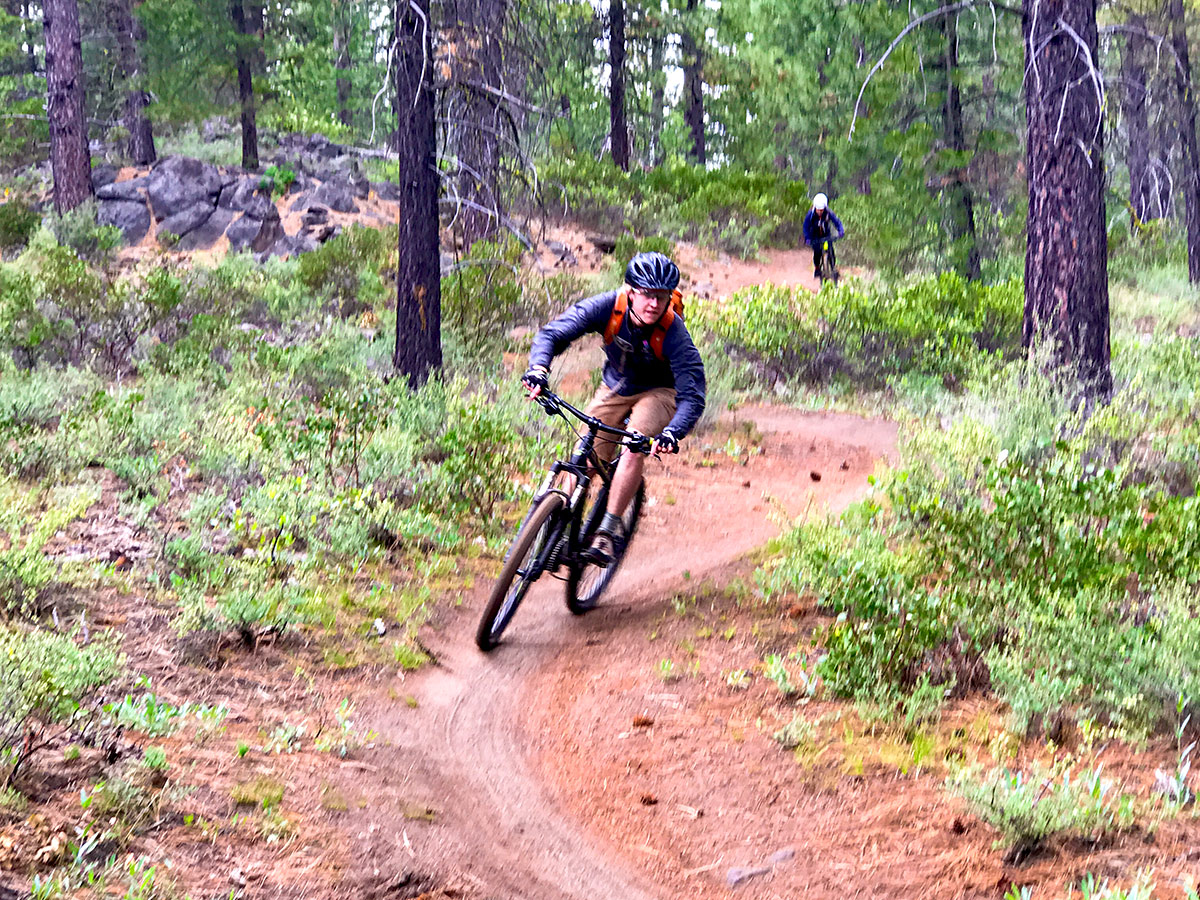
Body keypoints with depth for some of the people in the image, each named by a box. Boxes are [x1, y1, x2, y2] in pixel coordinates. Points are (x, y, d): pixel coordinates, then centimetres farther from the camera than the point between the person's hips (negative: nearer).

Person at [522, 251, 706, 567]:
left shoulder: (672, 332, -31)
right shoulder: (609, 307, -26)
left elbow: (693, 395, -35)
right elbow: (552, 333, -26)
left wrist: (672, 433, -53)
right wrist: (538, 367, -47)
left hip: (658, 392, -3)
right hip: (614, 389, 3)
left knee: (634, 449, -29)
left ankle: (607, 532, -21)